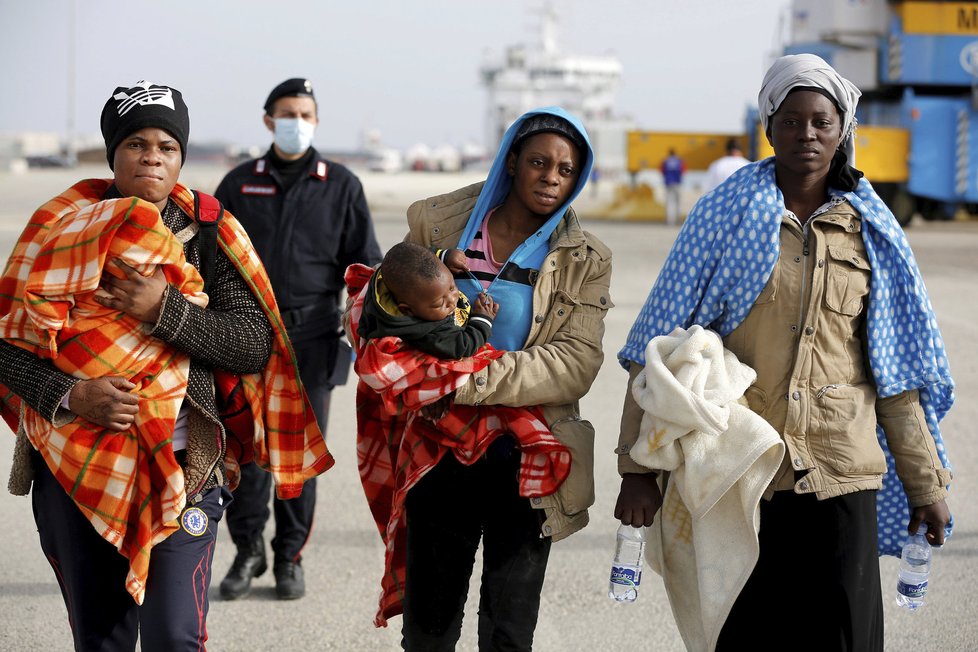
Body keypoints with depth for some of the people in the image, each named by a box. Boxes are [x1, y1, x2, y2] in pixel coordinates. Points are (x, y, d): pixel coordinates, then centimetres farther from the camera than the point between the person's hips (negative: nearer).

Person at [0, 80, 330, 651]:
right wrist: (70, 395, -16)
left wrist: (165, 308, -17)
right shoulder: (62, 230, 3)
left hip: (179, 470, -1)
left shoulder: (208, 236, 2)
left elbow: (254, 346, -6)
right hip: (73, 469, 2)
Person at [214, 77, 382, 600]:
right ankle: (247, 551, 14)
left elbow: (364, 262, 5)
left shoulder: (341, 186, 5)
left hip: (313, 339, -1)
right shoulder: (239, 184, 8)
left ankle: (290, 558, 15)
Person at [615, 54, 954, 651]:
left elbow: (895, 373, 12)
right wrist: (637, 468, -7)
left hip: (840, 472, 2)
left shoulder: (871, 233, 8)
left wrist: (926, 483, 11)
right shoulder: (728, 214, 1)